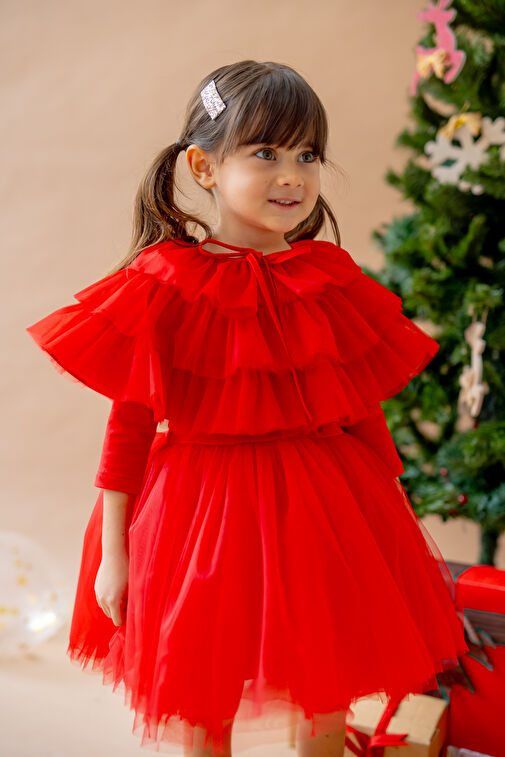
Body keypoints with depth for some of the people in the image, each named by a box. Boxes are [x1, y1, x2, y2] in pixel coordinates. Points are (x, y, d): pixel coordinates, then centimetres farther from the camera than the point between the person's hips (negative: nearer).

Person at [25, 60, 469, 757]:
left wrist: (396, 535, 9)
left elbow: (366, 418, 5)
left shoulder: (334, 284, -1)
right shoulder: (164, 288, -9)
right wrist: (112, 553, -3)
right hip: (197, 520, -2)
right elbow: (128, 425, -5)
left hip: (318, 518, 3)